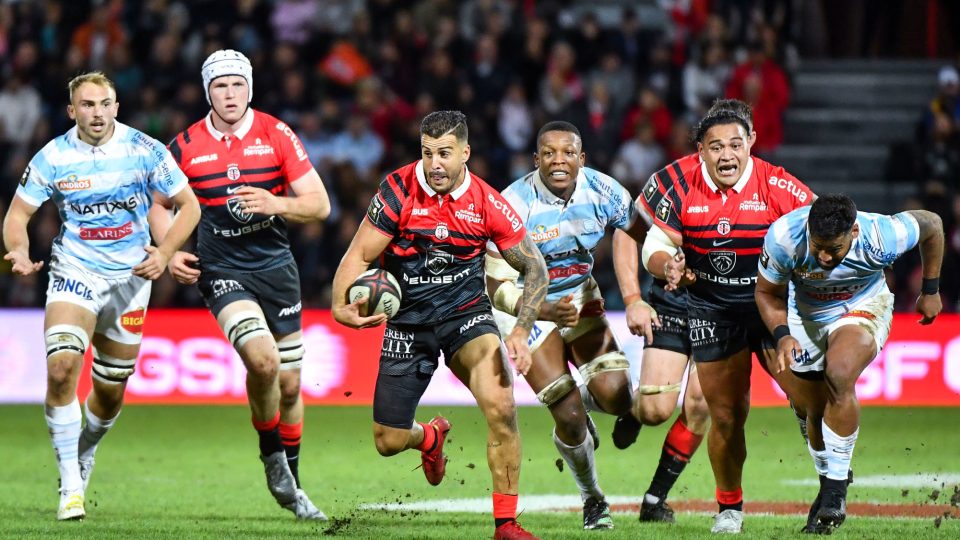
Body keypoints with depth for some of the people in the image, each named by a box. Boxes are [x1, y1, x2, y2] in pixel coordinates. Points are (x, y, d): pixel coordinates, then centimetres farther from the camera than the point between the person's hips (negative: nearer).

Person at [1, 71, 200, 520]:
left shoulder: (145, 151, -8)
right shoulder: (53, 158, -7)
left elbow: (188, 205, -1)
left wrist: (165, 252, -16)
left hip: (131, 277, 1)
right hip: (74, 272, -1)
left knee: (110, 391, 9)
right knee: (61, 369, -23)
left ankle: (84, 456, 41)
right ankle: (70, 486, -15)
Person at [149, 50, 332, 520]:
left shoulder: (277, 136, -3)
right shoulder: (185, 146, -1)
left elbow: (319, 205, -4)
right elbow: (159, 204, 14)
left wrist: (278, 204, -23)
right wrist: (170, 253, -2)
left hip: (276, 267, 2)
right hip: (221, 270, -2)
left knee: (289, 384, 8)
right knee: (262, 358, -25)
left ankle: (291, 484, 27)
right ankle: (271, 453, 0)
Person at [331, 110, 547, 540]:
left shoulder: (487, 204, -12)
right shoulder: (398, 190, -15)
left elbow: (535, 268, -3)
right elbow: (360, 255, -12)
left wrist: (521, 333, -15)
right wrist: (341, 307, -31)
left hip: (465, 311, -1)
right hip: (408, 321, 1)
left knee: (500, 405, -27)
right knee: (387, 442, 5)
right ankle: (429, 437, 45)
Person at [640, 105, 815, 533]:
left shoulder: (776, 185, -15)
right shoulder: (681, 189, -10)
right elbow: (657, 246, -2)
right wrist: (669, 267, -24)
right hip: (711, 310, 1)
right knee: (726, 417, 5)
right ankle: (729, 506, 25)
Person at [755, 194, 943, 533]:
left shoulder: (882, 237, -33)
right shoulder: (783, 237, -31)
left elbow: (932, 225, -10)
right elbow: (767, 293, -11)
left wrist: (930, 290, 1)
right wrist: (782, 335, -28)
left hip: (863, 307, -3)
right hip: (805, 318, 3)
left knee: (839, 377, -30)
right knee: (816, 411, 4)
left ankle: (836, 490, -20)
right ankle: (828, 485, 31)